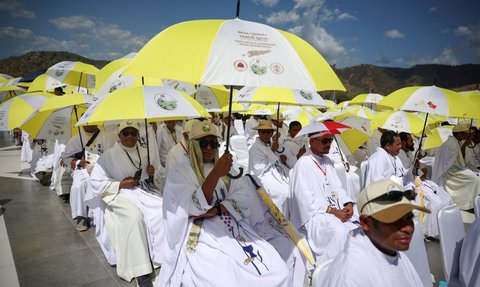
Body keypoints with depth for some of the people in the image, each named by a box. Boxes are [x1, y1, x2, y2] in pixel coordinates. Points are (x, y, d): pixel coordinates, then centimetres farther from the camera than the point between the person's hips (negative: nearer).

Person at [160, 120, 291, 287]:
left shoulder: (224, 168, 15)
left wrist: (216, 210, -16)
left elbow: (238, 198, 3)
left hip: (233, 231, 5)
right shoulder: (178, 173, -4)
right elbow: (196, 206, -17)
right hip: (201, 240, -5)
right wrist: (215, 174, -31)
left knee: (278, 271, -8)